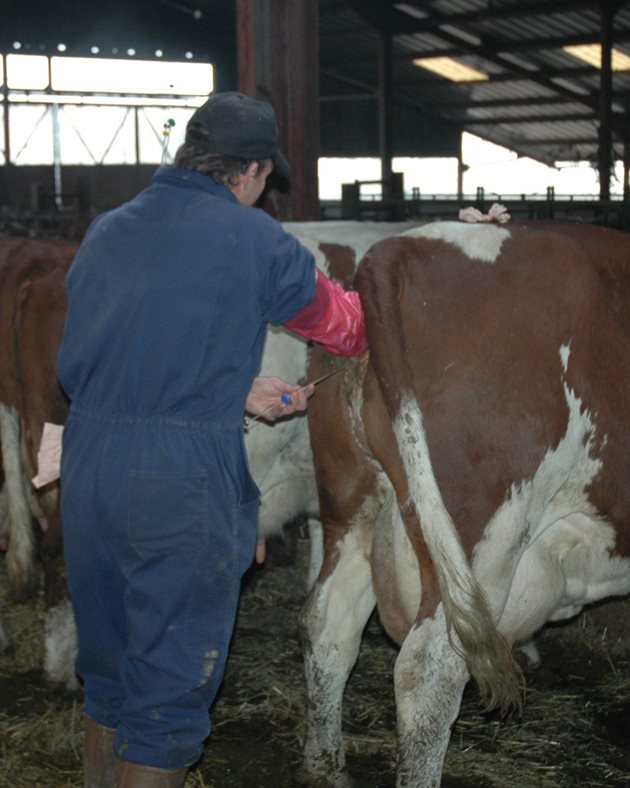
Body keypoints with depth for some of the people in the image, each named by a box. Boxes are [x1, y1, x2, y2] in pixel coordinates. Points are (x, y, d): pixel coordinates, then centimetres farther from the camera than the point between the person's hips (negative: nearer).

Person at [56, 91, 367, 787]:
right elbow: (343, 324, 7)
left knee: (108, 662, 21)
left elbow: (75, 366, 15)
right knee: (171, 681, 6)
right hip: (186, 479, -6)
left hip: (86, 465, 6)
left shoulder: (106, 232, 12)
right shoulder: (254, 240, -5)